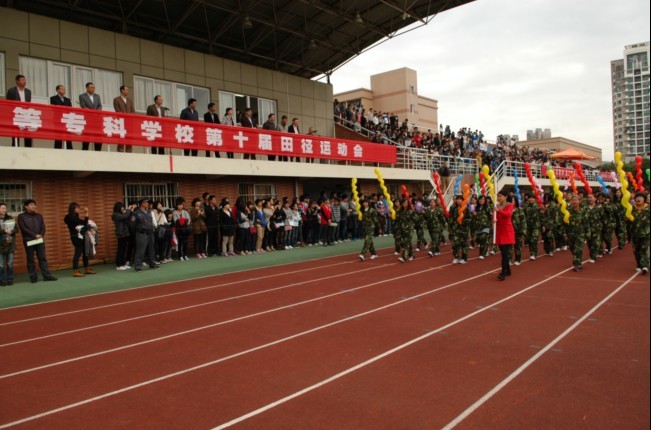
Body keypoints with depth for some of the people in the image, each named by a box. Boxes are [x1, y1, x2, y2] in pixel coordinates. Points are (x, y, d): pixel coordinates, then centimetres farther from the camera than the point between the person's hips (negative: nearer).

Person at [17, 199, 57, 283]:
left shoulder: (39, 216, 13)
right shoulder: (21, 216, 2)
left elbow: (43, 227, 8)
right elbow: (24, 228, -9)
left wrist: (40, 235, -10)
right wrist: (35, 235, -15)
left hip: (40, 240, 3)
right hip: (28, 241, -3)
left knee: (43, 258, 1)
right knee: (30, 260, 3)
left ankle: (47, 275, 1)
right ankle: (33, 277, 8)